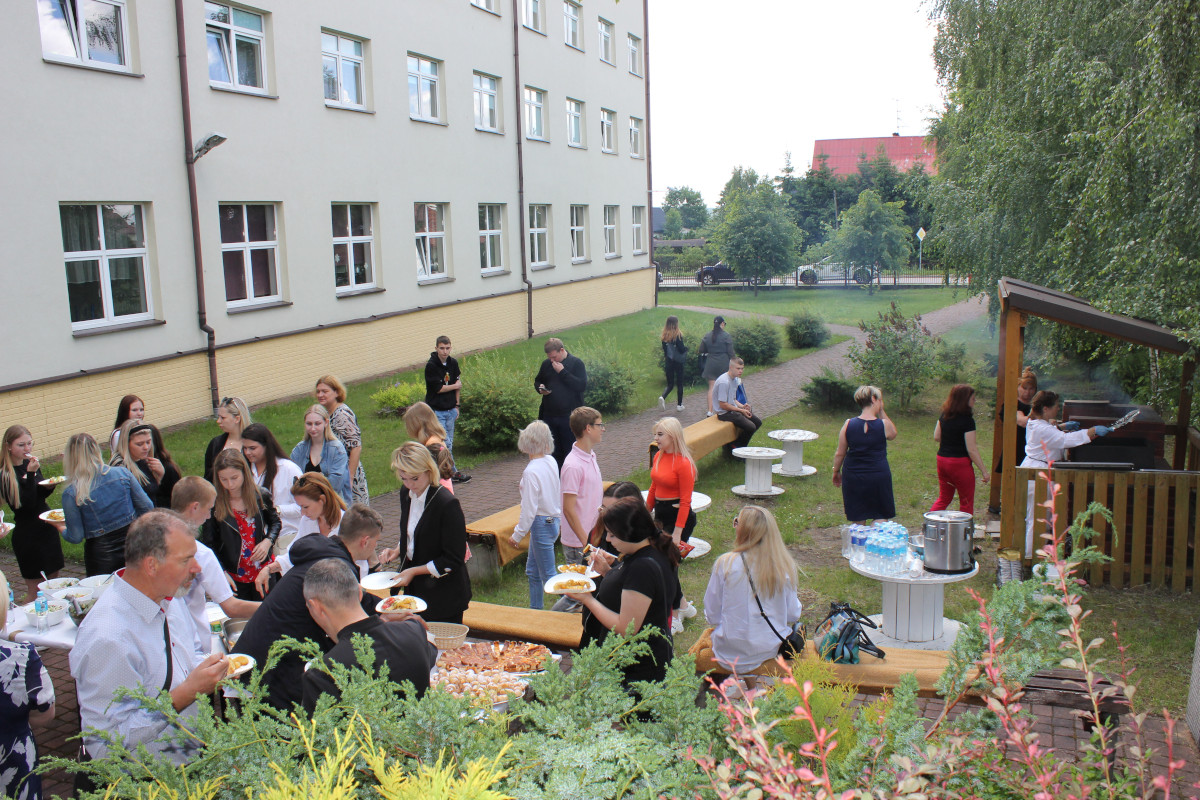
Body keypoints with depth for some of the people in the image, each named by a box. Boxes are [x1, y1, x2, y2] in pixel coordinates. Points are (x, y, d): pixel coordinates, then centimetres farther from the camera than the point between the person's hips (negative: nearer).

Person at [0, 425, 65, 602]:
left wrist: (49, 486, -5)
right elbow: (26, 504, -25)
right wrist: (30, 474, -30)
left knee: (54, 581, 13)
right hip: (28, 534, -7)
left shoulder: (30, 463, 5)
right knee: (35, 590, 1)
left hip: (47, 527, 7)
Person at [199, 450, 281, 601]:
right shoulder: (214, 503, -10)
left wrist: (268, 541, -8)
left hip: (263, 572, 1)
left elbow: (275, 522, 12)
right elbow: (208, 543, -4)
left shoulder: (261, 496, -6)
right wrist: (221, 572, -14)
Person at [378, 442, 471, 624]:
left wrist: (415, 571, -18)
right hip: (415, 590, 7)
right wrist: (397, 551, 0)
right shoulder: (407, 495, 2)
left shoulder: (447, 503, -22)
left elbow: (454, 559, -18)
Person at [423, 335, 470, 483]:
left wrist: (456, 406, 10)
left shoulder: (453, 363, 4)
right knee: (444, 443, -6)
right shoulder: (431, 365, -14)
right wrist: (455, 386, -1)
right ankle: (453, 473, 2)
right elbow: (438, 389, -15)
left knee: (449, 443, 9)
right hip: (436, 411, -6)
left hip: (450, 410, 6)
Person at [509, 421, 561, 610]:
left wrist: (517, 534, -10)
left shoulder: (531, 471, -23)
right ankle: (535, 609, 32)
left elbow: (529, 509, -21)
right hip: (553, 519, 9)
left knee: (548, 574, 1)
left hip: (541, 524, -9)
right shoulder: (551, 462, 0)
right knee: (532, 571, 21)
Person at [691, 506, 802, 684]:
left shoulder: (726, 563, -15)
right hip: (773, 652, 3)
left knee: (707, 634, 26)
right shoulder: (785, 565, -9)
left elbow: (712, 616, -6)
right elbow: (793, 615, 1)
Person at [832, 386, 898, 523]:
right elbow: (893, 434, 14)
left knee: (858, 521, 11)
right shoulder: (884, 425, -11)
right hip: (879, 476, -2)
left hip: (854, 477, 2)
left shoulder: (849, 424, -6)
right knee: (881, 517, 12)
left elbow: (840, 454, 0)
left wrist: (836, 472, 17)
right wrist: (882, 412, 7)